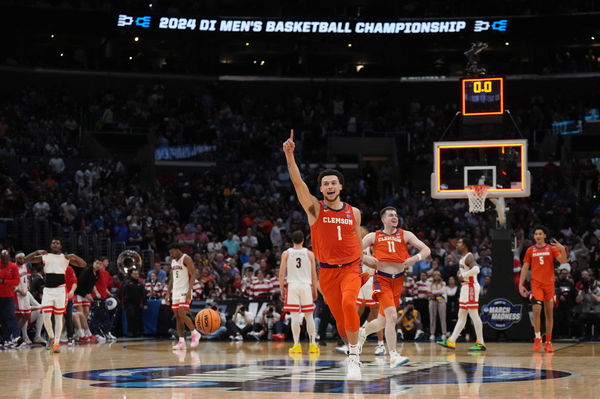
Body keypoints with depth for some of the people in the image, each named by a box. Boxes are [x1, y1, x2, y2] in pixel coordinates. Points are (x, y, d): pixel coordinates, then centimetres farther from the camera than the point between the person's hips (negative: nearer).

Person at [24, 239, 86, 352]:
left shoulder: (66, 258, 7)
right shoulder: (45, 257, 8)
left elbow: (83, 264, 4)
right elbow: (26, 260, 4)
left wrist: (74, 256, -12)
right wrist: (37, 252, -10)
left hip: (60, 289, -1)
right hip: (48, 290, 1)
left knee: (59, 318, 2)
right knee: (46, 317, -9)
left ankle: (56, 343, 7)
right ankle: (51, 337, 15)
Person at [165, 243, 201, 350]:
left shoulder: (186, 259, -9)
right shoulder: (173, 261, 15)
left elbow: (193, 275, -15)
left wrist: (189, 291, -24)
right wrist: (168, 293, 14)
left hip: (184, 292, -8)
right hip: (176, 292, 8)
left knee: (182, 315, -18)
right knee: (177, 317, 3)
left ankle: (195, 333, -2)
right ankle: (181, 341, 3)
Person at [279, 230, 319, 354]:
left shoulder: (286, 254, 3)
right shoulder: (309, 254, 4)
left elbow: (281, 273, 0)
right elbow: (314, 274, 5)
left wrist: (282, 288, 8)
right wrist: (315, 290, 13)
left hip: (292, 286, -1)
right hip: (306, 285, 1)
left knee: (294, 315, -1)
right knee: (309, 316, 7)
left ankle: (297, 345, -4)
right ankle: (313, 344, 6)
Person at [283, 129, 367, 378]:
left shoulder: (354, 212, 6)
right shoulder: (315, 209, -1)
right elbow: (298, 182, -15)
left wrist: (361, 270, 14)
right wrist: (289, 155, -28)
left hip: (350, 268, 0)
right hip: (327, 271, 0)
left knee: (349, 304, -26)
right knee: (340, 319, 2)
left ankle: (354, 356, -22)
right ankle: (350, 345, 33)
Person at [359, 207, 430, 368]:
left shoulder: (405, 235, 7)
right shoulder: (373, 237, 4)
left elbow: (426, 250, 2)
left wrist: (416, 258, -18)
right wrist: (366, 258, -15)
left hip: (398, 280, 4)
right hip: (382, 280, -4)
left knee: (383, 321, 11)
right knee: (391, 316, -21)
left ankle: (363, 332, 43)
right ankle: (393, 356, -22)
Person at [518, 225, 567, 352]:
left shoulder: (551, 248, 3)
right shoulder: (530, 250, 6)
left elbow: (563, 261, -8)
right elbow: (525, 268, 8)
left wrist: (562, 249, -26)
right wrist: (521, 284, 2)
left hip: (549, 284, 1)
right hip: (536, 284, 0)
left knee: (549, 313, 4)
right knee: (536, 311, -15)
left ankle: (548, 342, 9)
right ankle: (537, 339, -4)